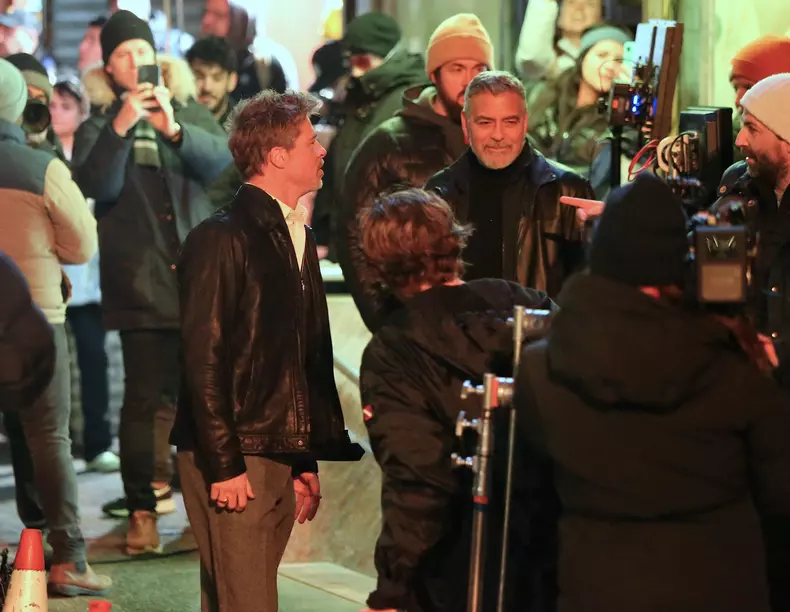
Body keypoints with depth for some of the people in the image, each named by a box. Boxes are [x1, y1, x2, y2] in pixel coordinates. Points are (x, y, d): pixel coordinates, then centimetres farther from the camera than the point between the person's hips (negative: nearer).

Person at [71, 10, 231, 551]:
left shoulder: (191, 115, 14)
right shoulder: (98, 129, 9)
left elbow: (225, 162, -5)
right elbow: (97, 186, -10)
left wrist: (174, 130, -20)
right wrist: (120, 130, -23)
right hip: (142, 284, -2)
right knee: (147, 397, -7)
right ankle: (142, 509, -3)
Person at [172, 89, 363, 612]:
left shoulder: (299, 236, 17)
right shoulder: (222, 238, -9)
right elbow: (204, 358, -13)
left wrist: (308, 461, 17)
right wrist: (224, 466, -16)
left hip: (282, 459, 8)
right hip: (232, 461, -8)